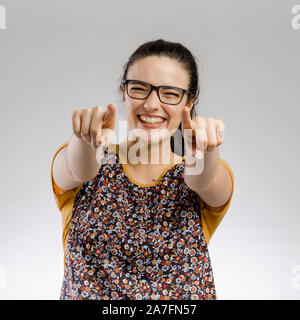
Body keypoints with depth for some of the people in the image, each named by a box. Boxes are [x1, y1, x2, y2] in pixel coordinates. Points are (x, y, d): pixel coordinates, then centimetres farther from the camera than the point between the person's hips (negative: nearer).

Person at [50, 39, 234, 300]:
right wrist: (86, 140, -39)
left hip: (182, 301, 0)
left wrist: (204, 151, -39)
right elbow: (79, 170, -21)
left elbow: (202, 179, -21)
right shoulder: (97, 166, -1)